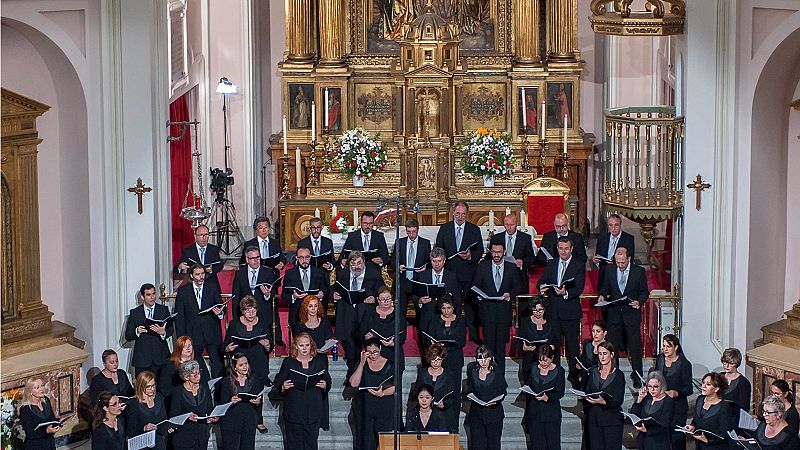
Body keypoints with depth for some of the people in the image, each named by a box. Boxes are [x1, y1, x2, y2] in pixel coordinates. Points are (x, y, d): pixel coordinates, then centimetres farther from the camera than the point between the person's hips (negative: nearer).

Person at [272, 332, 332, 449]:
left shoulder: (320, 361, 8)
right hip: (294, 412, -1)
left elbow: (328, 384, 11)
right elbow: (277, 386, 3)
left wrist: (324, 386, -10)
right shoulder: (288, 362, 3)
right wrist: (283, 387, -18)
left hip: (313, 412, 1)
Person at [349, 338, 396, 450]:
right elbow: (354, 383, -9)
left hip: (385, 409, -1)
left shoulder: (389, 365, 3)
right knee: (365, 441, -2)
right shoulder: (361, 364, 5)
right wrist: (362, 363, -12)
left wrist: (383, 393, -19)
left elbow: (396, 386, -1)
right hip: (364, 408, 1)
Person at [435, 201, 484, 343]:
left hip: (469, 273, 0)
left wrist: (470, 257, -16)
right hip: (450, 273, 0)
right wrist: (442, 259, -9)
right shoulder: (444, 229, 7)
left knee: (471, 305, 3)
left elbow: (480, 250, 3)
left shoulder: (474, 230, 5)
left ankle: (474, 334, 12)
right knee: (453, 305, 4)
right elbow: (438, 249, 8)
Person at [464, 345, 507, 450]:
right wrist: (469, 394, -7)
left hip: (493, 411, -2)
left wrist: (496, 401, -19)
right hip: (476, 412, 3)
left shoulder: (497, 372, -6)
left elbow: (503, 392, -2)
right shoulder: (472, 370, 3)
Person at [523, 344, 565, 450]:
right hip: (534, 412, 3)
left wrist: (548, 397, -23)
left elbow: (560, 393, -6)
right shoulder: (533, 370, 10)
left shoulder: (559, 371, 0)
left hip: (551, 412, -3)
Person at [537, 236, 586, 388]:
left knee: (572, 345, 2)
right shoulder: (551, 264, 12)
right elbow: (541, 281, 8)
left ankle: (574, 375, 13)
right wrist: (542, 288, -15)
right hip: (553, 311, 4)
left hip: (571, 312, -3)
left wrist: (565, 293, -29)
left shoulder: (579, 265, -2)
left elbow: (579, 288, -12)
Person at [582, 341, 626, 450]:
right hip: (594, 418, 4)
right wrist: (582, 397, -10)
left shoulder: (618, 375, -4)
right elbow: (587, 392, 13)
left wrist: (603, 402, -26)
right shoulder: (593, 372, 10)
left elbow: (618, 401, -9)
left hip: (612, 420, -4)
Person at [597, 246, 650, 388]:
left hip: (632, 313, -2)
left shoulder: (639, 271, -4)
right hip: (614, 313, 2)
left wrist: (639, 302, -16)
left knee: (635, 347, 3)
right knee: (612, 346, 7)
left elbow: (644, 292, 2)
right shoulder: (610, 270, 2)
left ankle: (637, 377, 16)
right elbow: (606, 287, 15)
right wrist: (602, 295, -6)